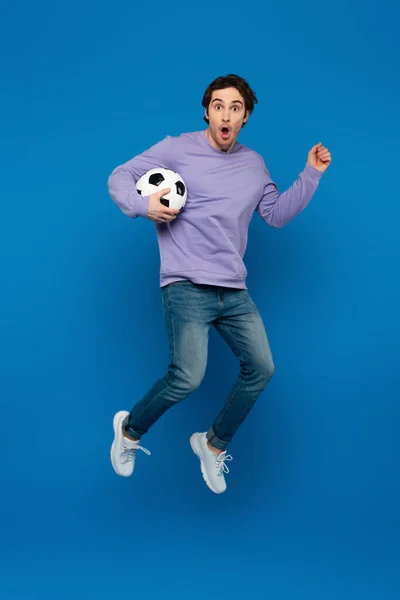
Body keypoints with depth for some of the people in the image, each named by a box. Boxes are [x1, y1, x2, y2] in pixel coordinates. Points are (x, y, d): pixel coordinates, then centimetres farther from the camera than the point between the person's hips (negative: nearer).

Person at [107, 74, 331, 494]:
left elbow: (277, 214, 19)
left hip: (234, 291, 6)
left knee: (260, 369, 2)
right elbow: (119, 178, 0)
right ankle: (129, 430, 10)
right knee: (188, 378, -19)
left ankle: (214, 445, 24)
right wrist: (142, 205, -20)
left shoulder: (254, 164, 14)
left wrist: (311, 175, 9)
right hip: (186, 287, -6)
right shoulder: (177, 149, -1)